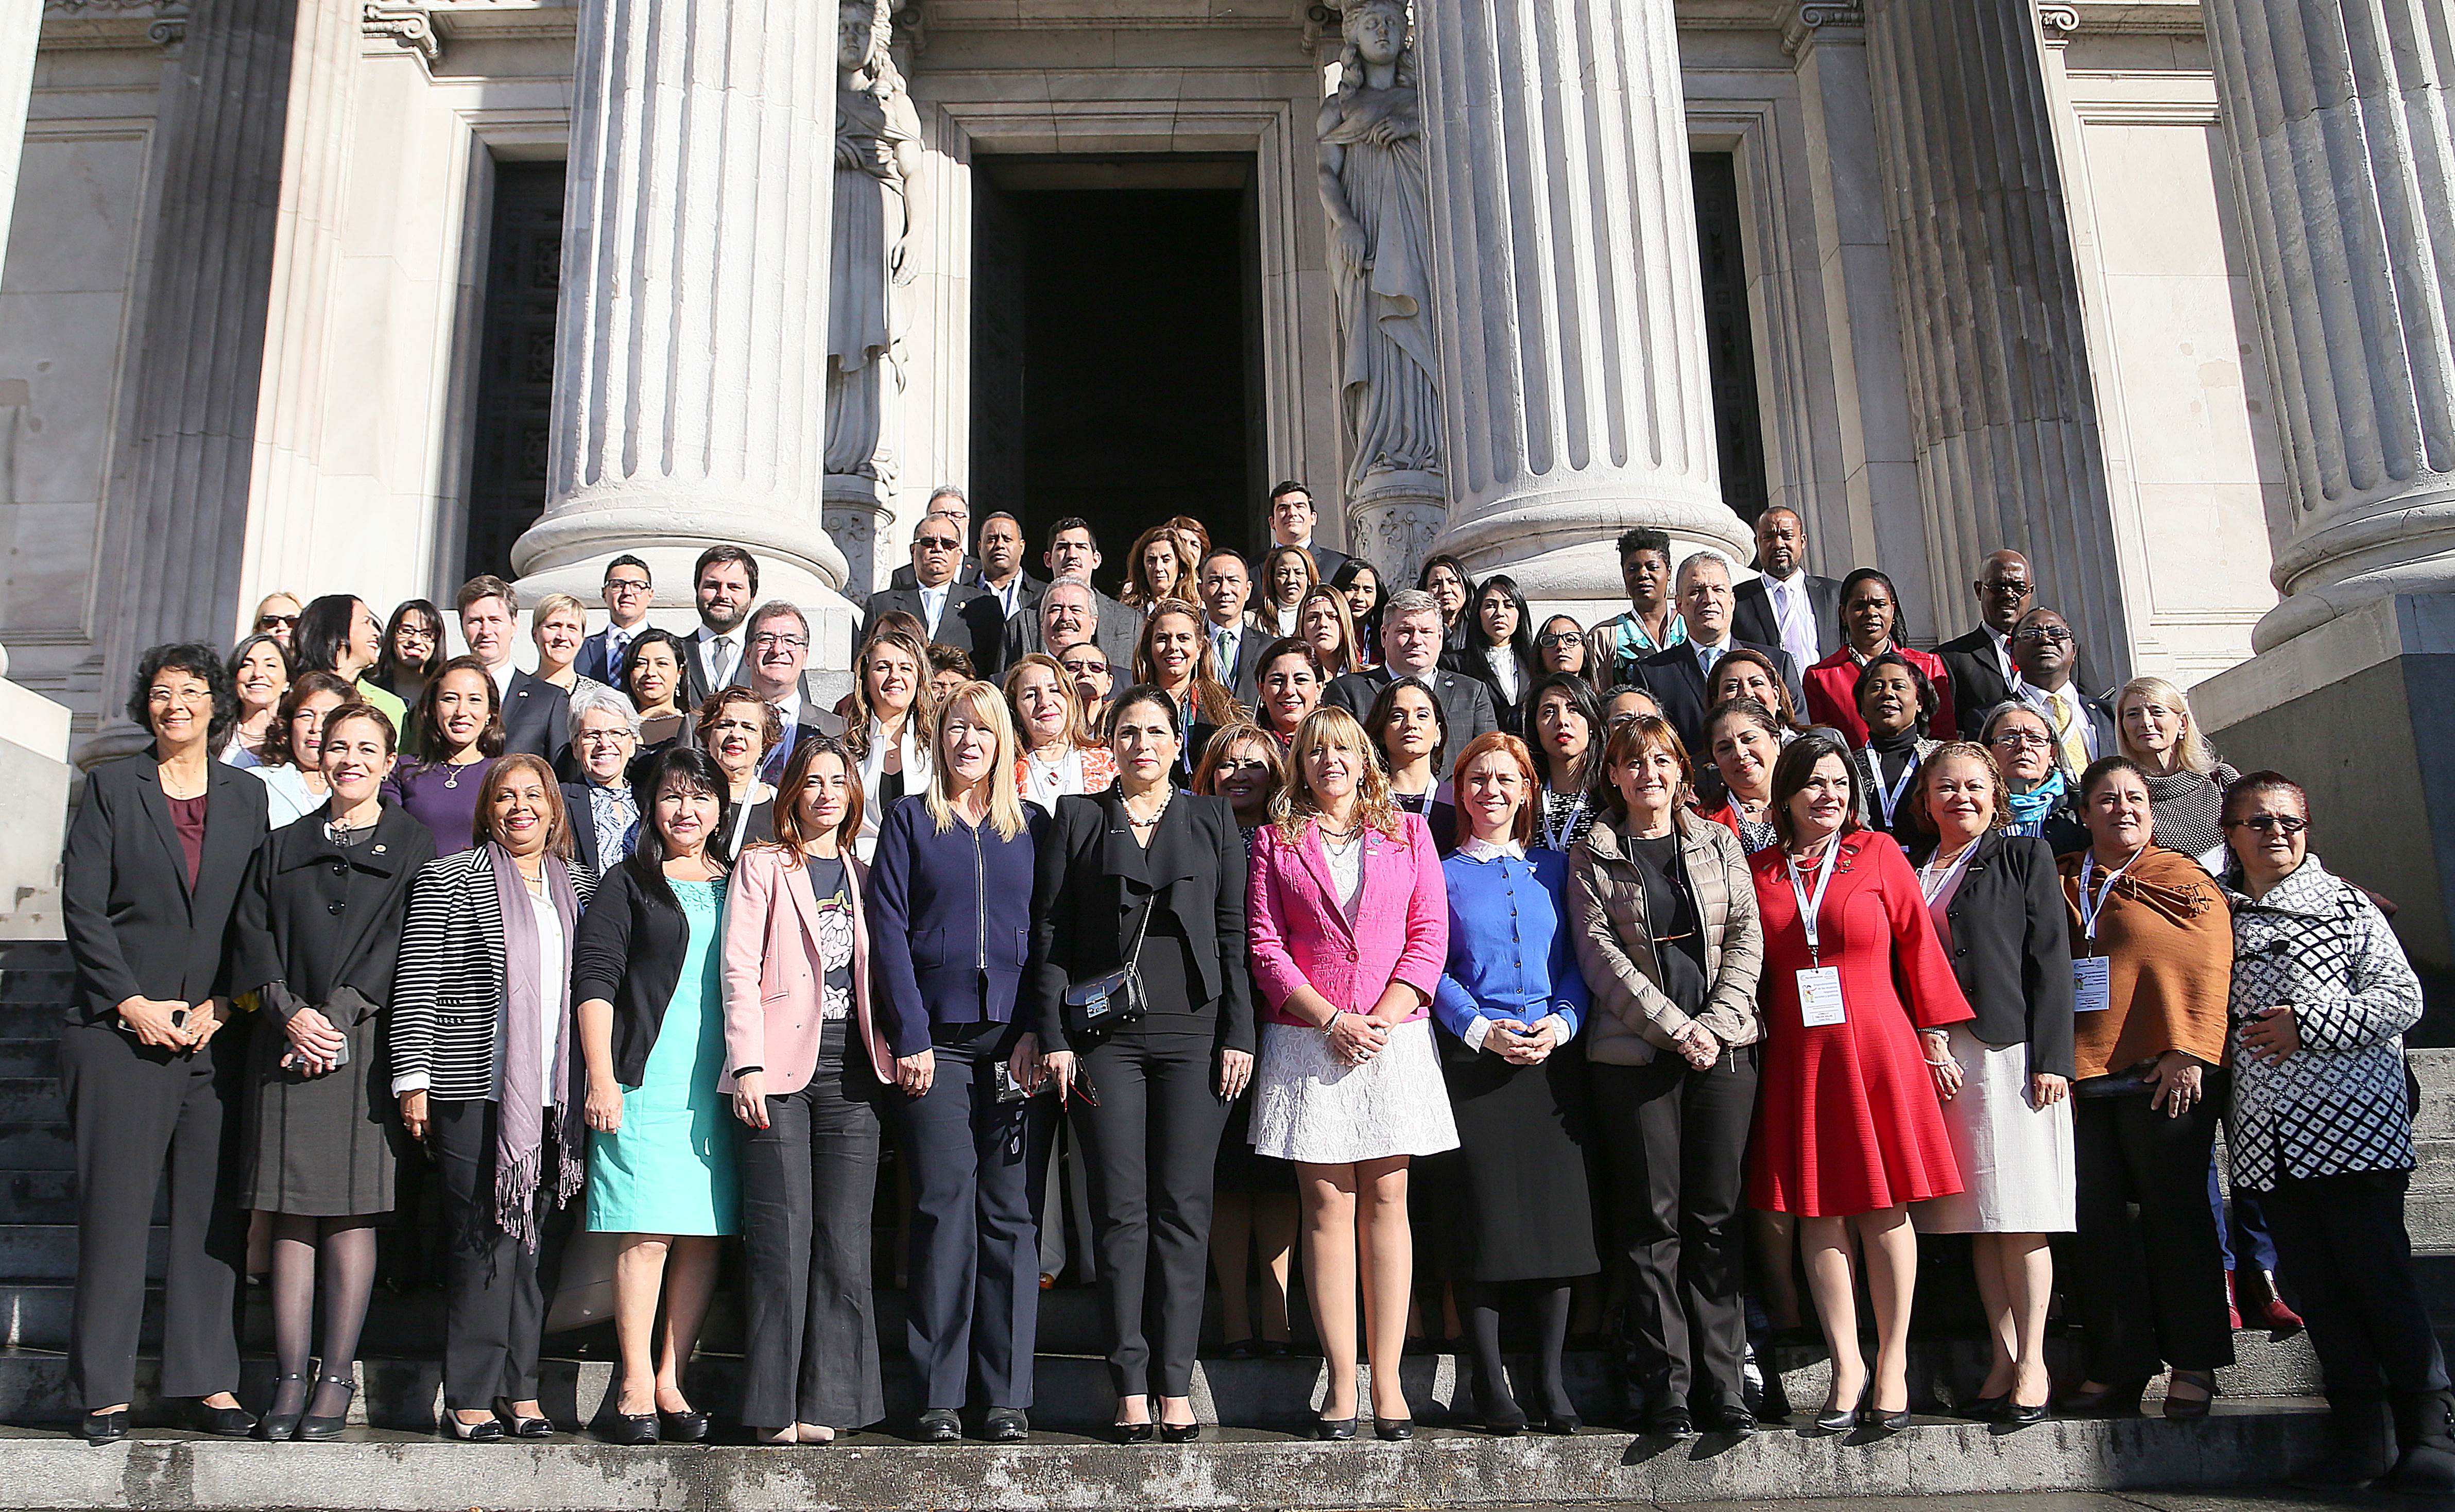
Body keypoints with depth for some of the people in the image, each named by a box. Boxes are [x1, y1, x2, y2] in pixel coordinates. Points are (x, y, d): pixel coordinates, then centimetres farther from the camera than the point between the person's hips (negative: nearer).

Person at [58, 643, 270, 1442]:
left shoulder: (247, 796, 12)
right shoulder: (112, 786, 7)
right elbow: (82, 905, 0)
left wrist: (222, 1004, -4)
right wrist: (132, 1003, -8)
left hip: (218, 1035, 2)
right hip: (121, 1029, -1)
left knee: (213, 1212, 2)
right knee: (114, 1208, -1)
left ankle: (211, 1382, 8)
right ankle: (103, 1390, 6)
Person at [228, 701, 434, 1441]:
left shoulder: (412, 845, 8)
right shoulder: (283, 847, 17)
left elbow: (404, 944, -2)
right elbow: (251, 935, 7)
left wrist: (336, 1016, -11)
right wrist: (291, 1012, -9)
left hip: (367, 1044, -2)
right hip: (287, 1043, 3)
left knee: (351, 1210, -3)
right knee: (293, 1213, 0)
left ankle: (336, 1379, 2)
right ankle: (290, 1379, 3)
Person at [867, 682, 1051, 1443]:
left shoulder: (1030, 827, 14)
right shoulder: (908, 821, 10)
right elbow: (888, 931, 3)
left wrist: (1037, 1032, -4)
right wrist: (908, 1036, -7)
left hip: (1018, 1040, 1)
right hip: (937, 1038, -1)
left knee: (1012, 1212, 0)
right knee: (945, 1209, -3)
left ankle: (1008, 1396, 6)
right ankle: (939, 1397, 4)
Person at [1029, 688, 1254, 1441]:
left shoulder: (1212, 818, 12)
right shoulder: (1077, 818, 10)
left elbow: (1234, 932, 8)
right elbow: (1049, 933, 5)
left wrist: (1238, 1033, 0)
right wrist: (1055, 1036, -3)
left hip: (1193, 1031, 1)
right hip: (1105, 1033, 0)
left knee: (1183, 1209, 1)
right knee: (1121, 1209, 0)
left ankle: (1175, 1385, 7)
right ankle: (1131, 1388, 5)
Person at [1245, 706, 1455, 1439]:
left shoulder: (1408, 834, 11)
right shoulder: (1276, 842, 9)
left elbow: (1430, 936, 4)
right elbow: (1265, 946, 1)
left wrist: (1381, 1020, -9)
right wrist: (1332, 1020, -10)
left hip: (1395, 1039, 1)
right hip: (1308, 1045, -1)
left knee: (1386, 1203, 1)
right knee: (1327, 1208, -1)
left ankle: (1387, 1382, 5)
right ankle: (1342, 1383, 4)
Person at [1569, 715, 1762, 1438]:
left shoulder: (1718, 843, 14)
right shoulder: (1592, 855, 6)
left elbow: (1746, 937, 7)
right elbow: (1598, 950, -3)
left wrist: (1719, 1020, -8)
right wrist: (1676, 1026, -11)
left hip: (1724, 1046, 2)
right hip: (1633, 1051, -2)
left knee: (1717, 1215, 3)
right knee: (1651, 1220, -1)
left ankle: (1722, 1382, 8)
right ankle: (1665, 1385, 5)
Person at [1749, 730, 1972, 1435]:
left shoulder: (1878, 853, 4)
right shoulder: (1758, 872, 6)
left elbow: (1918, 944, 4)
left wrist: (1934, 1035, 2)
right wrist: (1747, 1035, 2)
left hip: (1877, 1049, -1)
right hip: (1798, 1059, 1)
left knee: (1885, 1208, 1)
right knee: (1818, 1213, 2)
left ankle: (1892, 1364, 12)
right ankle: (1847, 1368, 10)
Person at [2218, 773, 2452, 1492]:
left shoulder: (2346, 905, 3)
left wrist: (2309, 1025, -12)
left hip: (2353, 1122, -4)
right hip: (2267, 1135, 4)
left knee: (2378, 1275, -4)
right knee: (2315, 1284, 5)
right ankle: (2360, 1438, 12)